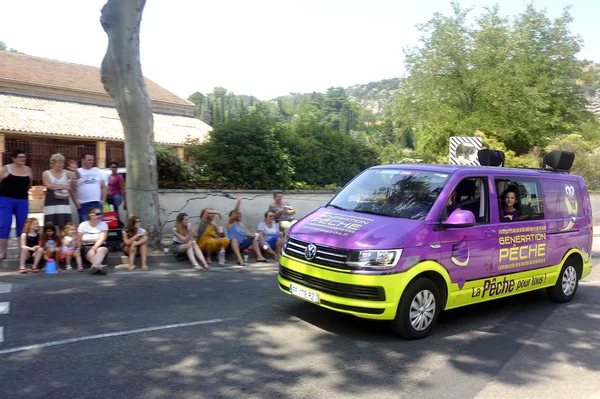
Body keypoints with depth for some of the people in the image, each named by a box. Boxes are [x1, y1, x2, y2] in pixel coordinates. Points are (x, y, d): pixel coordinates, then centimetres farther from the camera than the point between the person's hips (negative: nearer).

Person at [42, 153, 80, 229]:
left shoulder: (65, 173, 8)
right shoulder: (46, 173, 3)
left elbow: (77, 177, -4)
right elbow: (49, 186, -10)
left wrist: (75, 170, -24)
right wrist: (64, 186, -7)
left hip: (64, 202, 2)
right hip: (51, 203, -2)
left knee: (65, 226, -1)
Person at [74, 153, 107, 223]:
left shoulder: (98, 171, 11)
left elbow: (104, 187, 12)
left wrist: (103, 200, 2)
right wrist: (76, 202, -7)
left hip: (97, 203, 2)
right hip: (82, 204, -2)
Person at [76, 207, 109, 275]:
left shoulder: (103, 225, -3)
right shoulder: (83, 225, 0)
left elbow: (102, 239, -15)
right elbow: (79, 240, 5)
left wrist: (94, 248, -28)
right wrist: (78, 250, -1)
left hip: (98, 246, 0)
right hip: (86, 247, 0)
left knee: (104, 249, -35)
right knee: (91, 253, -36)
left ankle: (94, 266, -64)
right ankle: (99, 266, -67)